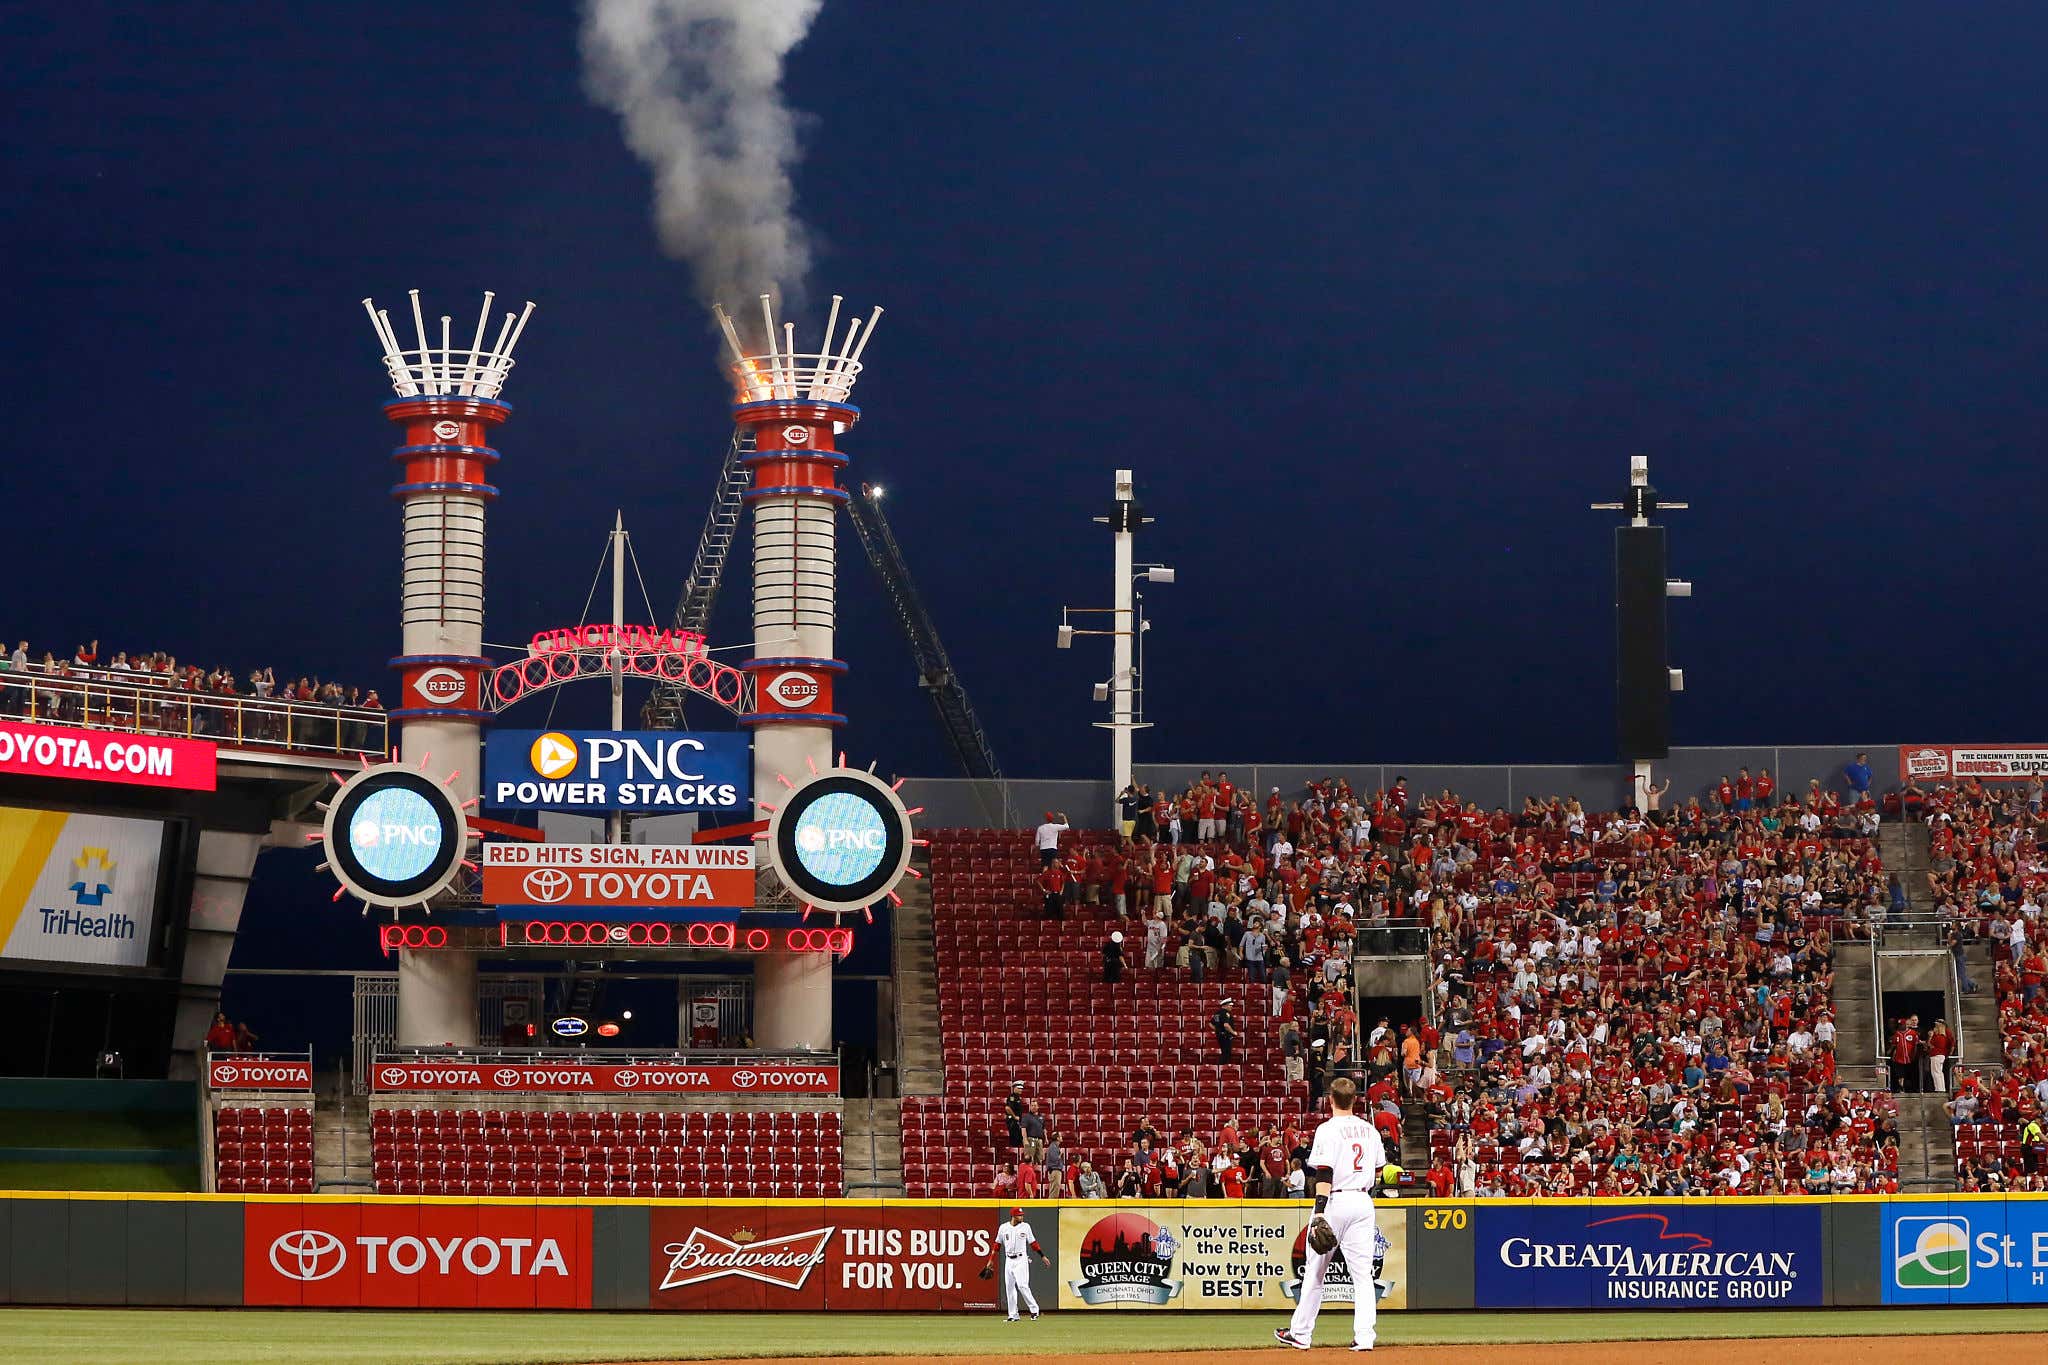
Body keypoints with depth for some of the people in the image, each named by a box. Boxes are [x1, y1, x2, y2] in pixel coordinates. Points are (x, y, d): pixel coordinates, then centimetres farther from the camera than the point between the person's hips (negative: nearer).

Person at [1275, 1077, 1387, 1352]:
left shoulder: (1328, 1130, -10)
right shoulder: (1370, 1130, 9)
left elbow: (1324, 1173, -18)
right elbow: (1379, 1171, 16)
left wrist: (1320, 1212, -21)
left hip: (1335, 1201, -5)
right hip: (1364, 1201, 5)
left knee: (1315, 1271, 6)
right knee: (1363, 1273, 3)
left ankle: (1301, 1333, 14)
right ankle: (1364, 1337, -6)